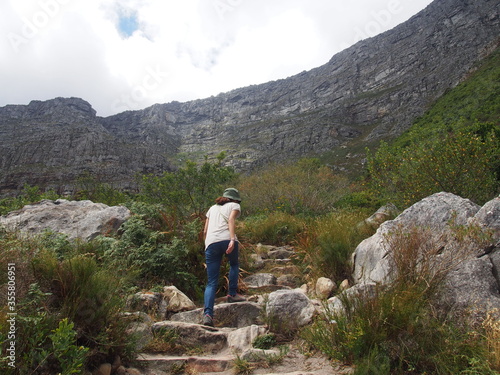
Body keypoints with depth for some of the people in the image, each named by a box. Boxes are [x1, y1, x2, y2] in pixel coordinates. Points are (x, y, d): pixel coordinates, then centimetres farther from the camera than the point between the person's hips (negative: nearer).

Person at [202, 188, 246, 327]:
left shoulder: (212, 208, 31)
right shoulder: (234, 206, 18)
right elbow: (231, 220, -5)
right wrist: (232, 239, -15)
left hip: (211, 242, 4)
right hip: (226, 239, -3)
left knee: (211, 283, 5)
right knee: (234, 264, 28)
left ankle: (207, 313, -8)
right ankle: (232, 294, 22)